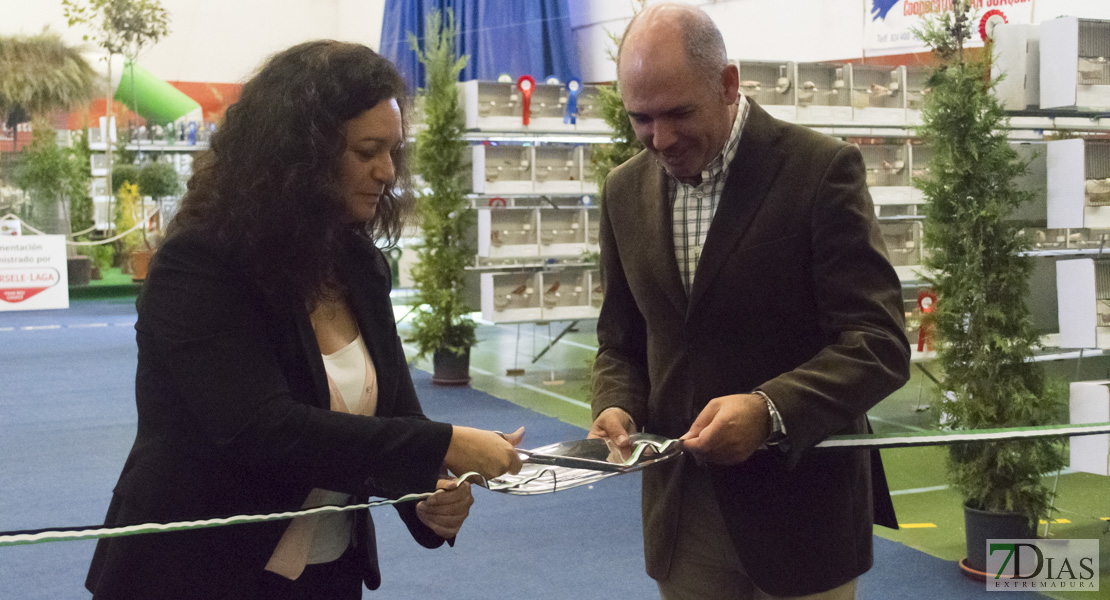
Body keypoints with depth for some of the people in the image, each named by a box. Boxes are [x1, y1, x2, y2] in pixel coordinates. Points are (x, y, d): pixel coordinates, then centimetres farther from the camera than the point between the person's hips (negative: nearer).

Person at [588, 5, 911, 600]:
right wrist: (617, 406, -8)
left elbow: (879, 344, -15)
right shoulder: (626, 189, 4)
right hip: (682, 510, 4)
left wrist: (770, 410, -29)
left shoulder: (820, 168, -12)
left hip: (800, 504, -4)